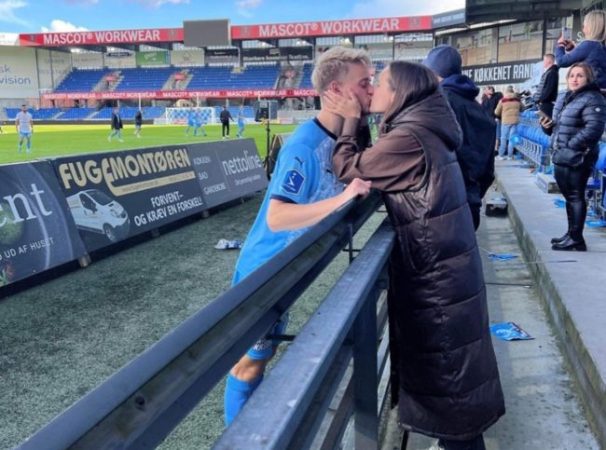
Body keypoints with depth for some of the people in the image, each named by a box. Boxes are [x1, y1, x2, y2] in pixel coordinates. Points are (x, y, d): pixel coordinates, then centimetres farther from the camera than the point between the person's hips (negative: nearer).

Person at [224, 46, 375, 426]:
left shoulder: (340, 137, -2)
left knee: (264, 352, 22)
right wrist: (341, 199, -43)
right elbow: (276, 217, -36)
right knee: (251, 359, 6)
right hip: (265, 269, -8)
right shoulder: (305, 145, -28)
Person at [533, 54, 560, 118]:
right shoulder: (547, 72, 21)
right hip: (544, 102, 10)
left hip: (547, 102, -10)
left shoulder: (552, 73, -11)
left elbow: (549, 89, -19)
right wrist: (539, 100, 18)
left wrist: (541, 100, -15)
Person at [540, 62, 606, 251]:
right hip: (561, 157, 9)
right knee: (569, 197, 16)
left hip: (577, 158, -9)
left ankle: (576, 238, 0)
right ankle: (571, 234, 26)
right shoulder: (563, 98, 16)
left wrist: (571, 145, -21)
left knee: (576, 197, -5)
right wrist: (548, 125, 4)